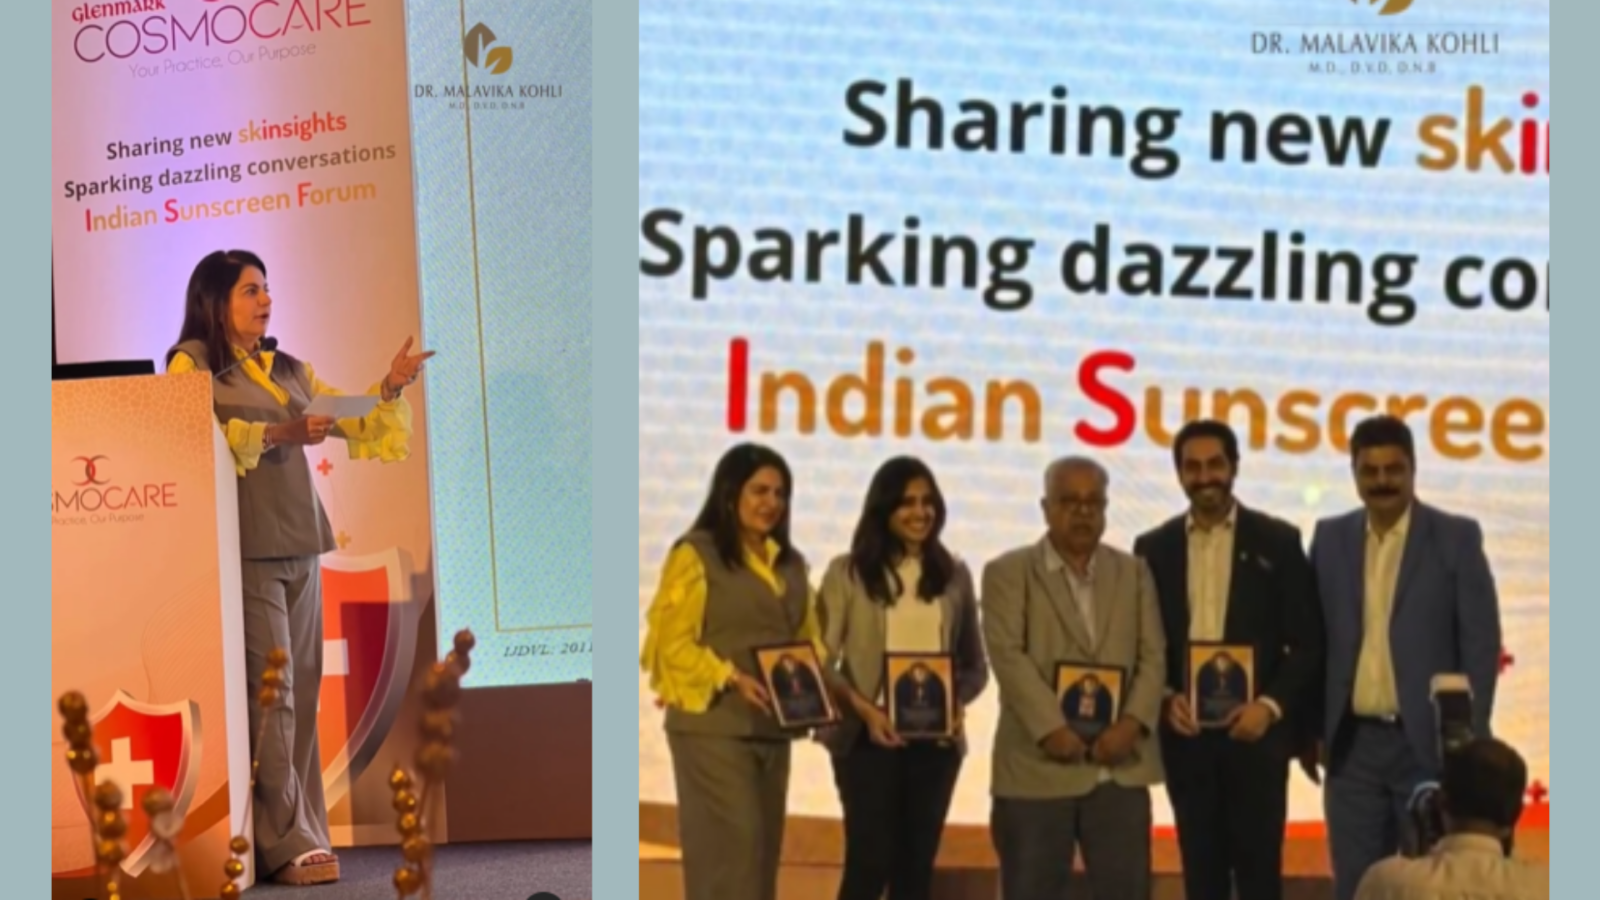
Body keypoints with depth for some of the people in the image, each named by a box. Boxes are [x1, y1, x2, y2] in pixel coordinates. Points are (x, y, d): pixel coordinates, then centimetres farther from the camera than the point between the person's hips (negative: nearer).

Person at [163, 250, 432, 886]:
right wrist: (278, 433, -17)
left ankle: (301, 834, 7)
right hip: (245, 548, -6)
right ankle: (287, 842, -10)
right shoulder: (192, 362, 3)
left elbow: (346, 421, 20)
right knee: (269, 691, -11)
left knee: (303, 692, 4)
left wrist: (390, 387, 3)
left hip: (299, 546, 6)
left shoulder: (288, 371, 22)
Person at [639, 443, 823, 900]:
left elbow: (807, 640, 18)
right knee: (732, 841, -10)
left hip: (772, 727, 7)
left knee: (763, 843, 7)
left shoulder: (790, 563, 17)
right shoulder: (696, 554, -4)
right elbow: (673, 641, -10)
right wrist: (732, 678, -21)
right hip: (713, 724, -7)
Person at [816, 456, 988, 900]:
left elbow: (975, 663, 12)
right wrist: (864, 709, -18)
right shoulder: (848, 572, -1)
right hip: (870, 737, -3)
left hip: (937, 740, 3)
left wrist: (956, 702, -8)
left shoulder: (954, 574, 9)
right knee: (870, 863, -7)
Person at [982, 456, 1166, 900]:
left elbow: (1153, 657, 6)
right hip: (1037, 765, -3)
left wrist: (1132, 723, -11)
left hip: (1121, 767, 3)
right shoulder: (1008, 573, 3)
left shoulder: (1134, 572, 14)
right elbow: (1009, 657, -9)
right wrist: (1050, 728, -19)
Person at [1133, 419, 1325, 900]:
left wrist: (1271, 706, -12)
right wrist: (1164, 698, -8)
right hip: (1186, 735, 2)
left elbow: (1308, 642, 0)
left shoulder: (1277, 541, 2)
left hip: (1255, 730, -2)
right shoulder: (1153, 548, 8)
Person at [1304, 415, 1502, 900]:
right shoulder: (1331, 537, 7)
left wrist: (1469, 737, -9)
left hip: (1429, 742, -3)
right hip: (1352, 744, 3)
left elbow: (1481, 642, -4)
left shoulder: (1456, 537, -2)